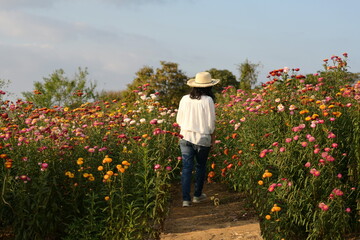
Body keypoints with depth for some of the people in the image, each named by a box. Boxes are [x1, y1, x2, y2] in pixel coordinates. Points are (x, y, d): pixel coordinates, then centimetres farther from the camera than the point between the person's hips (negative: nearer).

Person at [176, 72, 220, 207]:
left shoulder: (185, 99, 0)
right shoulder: (208, 100, -11)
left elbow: (179, 120, 7)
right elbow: (211, 122, -8)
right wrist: (212, 135, 7)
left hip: (185, 136, 2)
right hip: (202, 138, -2)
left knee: (186, 167, 3)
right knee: (200, 166, 16)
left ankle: (186, 198, -3)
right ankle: (197, 195, 27)